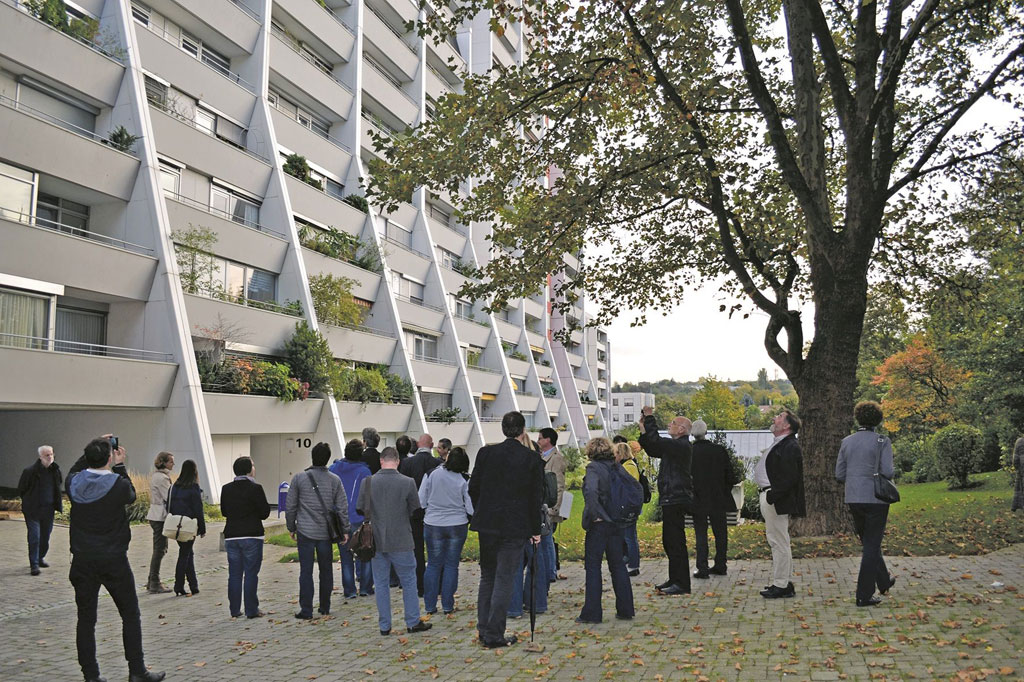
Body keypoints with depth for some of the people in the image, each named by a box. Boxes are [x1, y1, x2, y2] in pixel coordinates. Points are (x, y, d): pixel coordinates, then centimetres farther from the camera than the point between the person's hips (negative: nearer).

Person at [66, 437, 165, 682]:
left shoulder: (74, 483, -6)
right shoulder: (118, 484, -16)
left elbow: (76, 470, 18)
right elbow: (131, 495, 7)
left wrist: (95, 449, 19)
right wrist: (120, 467, 10)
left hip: (82, 561, 3)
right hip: (114, 561, -3)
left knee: (86, 620, 11)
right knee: (130, 616, 9)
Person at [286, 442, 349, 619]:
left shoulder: (299, 478, -4)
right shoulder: (335, 480, -2)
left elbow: (290, 506, 1)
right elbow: (342, 507, 1)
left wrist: (291, 527, 13)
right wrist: (344, 530, 10)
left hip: (305, 531, -1)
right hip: (326, 532, 1)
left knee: (306, 571, 3)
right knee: (326, 570, 13)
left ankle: (306, 610, 5)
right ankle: (325, 608, 21)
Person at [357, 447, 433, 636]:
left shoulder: (368, 482, -5)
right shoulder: (407, 482, -10)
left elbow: (360, 509, 3)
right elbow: (415, 510, -1)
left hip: (376, 540, 2)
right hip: (401, 541, -2)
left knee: (381, 584, 12)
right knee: (408, 582, 11)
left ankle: (384, 626, 17)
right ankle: (413, 623, 16)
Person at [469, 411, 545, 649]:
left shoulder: (486, 453, -2)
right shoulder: (532, 460, -7)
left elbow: (473, 488, 3)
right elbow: (536, 498, -3)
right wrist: (535, 530, 6)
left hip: (486, 524, 3)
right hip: (515, 527, -3)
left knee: (487, 576, 17)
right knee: (504, 580, 4)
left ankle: (483, 629, 24)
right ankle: (494, 635, 8)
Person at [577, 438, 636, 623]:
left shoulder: (593, 468, -12)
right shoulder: (618, 467, 8)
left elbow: (591, 491, -28)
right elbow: (637, 487, 12)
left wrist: (595, 514, -19)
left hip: (599, 524, -6)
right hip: (618, 524, 6)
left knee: (593, 567, 2)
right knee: (618, 565, 14)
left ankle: (592, 613, 5)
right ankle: (625, 610, 19)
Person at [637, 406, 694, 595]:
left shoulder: (681, 445, -14)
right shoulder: (675, 446, 18)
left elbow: (656, 442, -24)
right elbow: (652, 450, 24)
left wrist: (649, 418, -14)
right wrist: (644, 429, 14)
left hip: (676, 499, -11)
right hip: (671, 499, 11)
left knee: (676, 541, -7)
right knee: (669, 540, 16)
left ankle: (682, 584, -2)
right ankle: (674, 579, 25)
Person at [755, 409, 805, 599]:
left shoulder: (790, 446, -16)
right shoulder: (780, 444, 17)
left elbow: (789, 477, -23)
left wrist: (772, 496, -23)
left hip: (777, 501, -11)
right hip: (771, 499, 11)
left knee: (779, 542, -5)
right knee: (777, 542, 16)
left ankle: (781, 586, 1)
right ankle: (785, 583, 25)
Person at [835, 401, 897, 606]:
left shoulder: (847, 442, 3)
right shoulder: (882, 442, -10)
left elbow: (839, 475, 4)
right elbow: (887, 472, -17)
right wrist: (886, 480, 6)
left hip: (853, 499, 5)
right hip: (876, 499, -4)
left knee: (869, 543, 22)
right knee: (871, 546, 3)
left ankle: (884, 582, 40)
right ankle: (864, 595, 5)